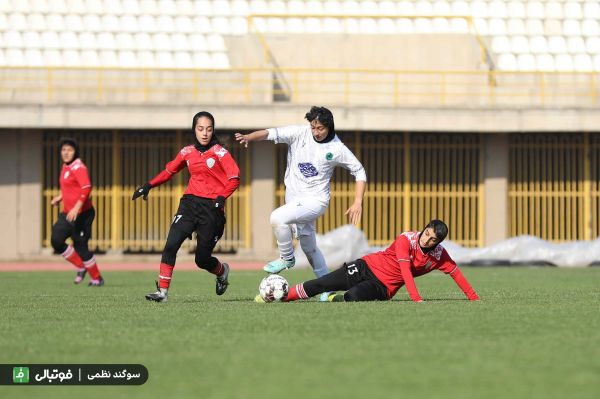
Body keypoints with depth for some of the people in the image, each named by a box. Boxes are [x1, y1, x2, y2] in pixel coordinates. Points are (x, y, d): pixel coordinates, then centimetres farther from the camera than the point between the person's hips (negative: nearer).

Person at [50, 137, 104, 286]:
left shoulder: (78, 167, -16)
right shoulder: (65, 167, 12)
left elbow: (86, 188, -27)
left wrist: (77, 208, -33)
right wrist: (60, 197, 15)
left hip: (81, 214, -9)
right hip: (67, 213, 9)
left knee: (80, 246, -4)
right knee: (56, 240, -1)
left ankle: (97, 278, 13)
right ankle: (81, 267, 16)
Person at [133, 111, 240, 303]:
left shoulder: (220, 152, -3)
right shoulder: (187, 152, 9)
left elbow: (234, 178, -11)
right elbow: (169, 170, 23)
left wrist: (222, 197, -26)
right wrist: (149, 185, 14)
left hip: (211, 208, -3)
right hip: (190, 203, 3)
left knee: (202, 259, 1)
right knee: (171, 244, -17)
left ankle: (222, 270, 36)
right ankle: (162, 291, -15)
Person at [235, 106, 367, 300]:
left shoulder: (337, 149, -11)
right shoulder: (300, 133, -7)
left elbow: (359, 171, -1)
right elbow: (272, 133, -19)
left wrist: (358, 202, -9)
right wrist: (249, 137, -38)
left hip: (315, 200, -5)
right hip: (294, 197, 5)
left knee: (278, 217, -27)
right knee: (308, 246, 14)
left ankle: (287, 258, -5)